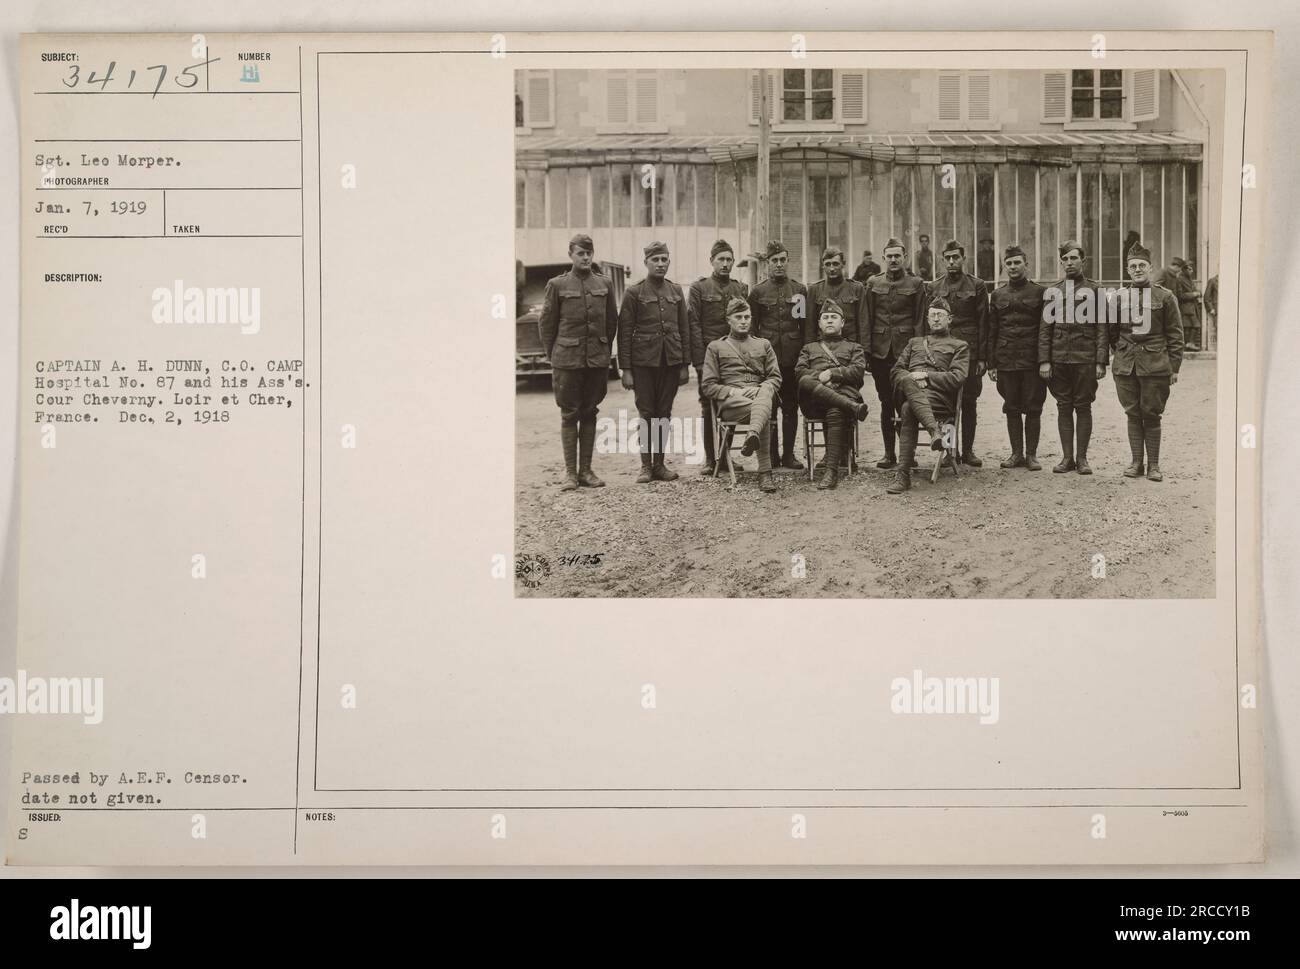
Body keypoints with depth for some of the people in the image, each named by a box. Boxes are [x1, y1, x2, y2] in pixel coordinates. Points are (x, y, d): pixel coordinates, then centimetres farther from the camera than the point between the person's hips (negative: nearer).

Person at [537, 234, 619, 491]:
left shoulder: (604, 284, 7)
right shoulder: (557, 285, 0)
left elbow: (612, 322, 13)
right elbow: (546, 324, 4)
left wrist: (604, 351, 9)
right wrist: (553, 356, 3)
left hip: (597, 361, 3)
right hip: (567, 361, -2)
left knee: (589, 414, 7)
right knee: (569, 415, 1)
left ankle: (586, 470, 14)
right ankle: (570, 472, 5)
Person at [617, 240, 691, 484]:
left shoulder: (676, 291, 9)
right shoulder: (634, 292, -2)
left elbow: (684, 329, 11)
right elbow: (625, 333, -3)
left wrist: (685, 365, 5)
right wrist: (626, 370, -7)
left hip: (671, 362, 3)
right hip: (644, 362, -3)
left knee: (664, 413, 6)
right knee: (646, 413, 0)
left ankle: (659, 464, 14)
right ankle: (646, 466, 7)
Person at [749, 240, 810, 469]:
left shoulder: (800, 290, 8)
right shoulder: (758, 292, 4)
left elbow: (806, 324, 9)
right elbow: (752, 327, 6)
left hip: (792, 356, 1)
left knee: (791, 407, 4)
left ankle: (789, 454, 10)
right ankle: (771, 455, 6)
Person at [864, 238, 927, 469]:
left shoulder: (916, 284, 5)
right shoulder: (873, 283, 10)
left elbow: (920, 320, 2)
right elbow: (867, 319, 8)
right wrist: (866, 351, 0)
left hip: (905, 351, -2)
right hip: (880, 352, 2)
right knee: (886, 403, 5)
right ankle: (889, 453, 10)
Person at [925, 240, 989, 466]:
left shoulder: (977, 286, 4)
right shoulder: (934, 288, 11)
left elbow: (983, 323, 1)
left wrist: (981, 357, -5)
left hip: (969, 352, -2)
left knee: (969, 402, 2)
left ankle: (968, 450, 9)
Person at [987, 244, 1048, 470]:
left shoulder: (1039, 292, 3)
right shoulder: (998, 295, 11)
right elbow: (991, 331, 11)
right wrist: (991, 364, 5)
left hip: (1032, 360, -3)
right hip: (1006, 361, 3)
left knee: (1033, 408, 0)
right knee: (1012, 409, 6)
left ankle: (1031, 454, 6)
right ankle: (1017, 453, 13)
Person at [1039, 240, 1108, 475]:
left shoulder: (1095, 290, 3)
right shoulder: (1052, 291, 9)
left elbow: (1102, 329, 0)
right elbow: (1044, 329, 7)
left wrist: (1101, 362, -7)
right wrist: (1044, 360, -1)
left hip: (1085, 359, -2)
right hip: (1059, 359, 2)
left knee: (1083, 408, 3)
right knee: (1064, 408, 6)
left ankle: (1082, 458, 9)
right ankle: (1067, 457, 12)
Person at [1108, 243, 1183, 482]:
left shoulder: (1165, 297, 2)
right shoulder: (1119, 297, 8)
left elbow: (1175, 335, 2)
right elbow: (1111, 332, 18)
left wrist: (1174, 368, -2)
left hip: (1155, 366, -2)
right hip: (1125, 366, 2)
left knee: (1151, 415, 1)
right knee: (1133, 414, 6)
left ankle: (1153, 465, 10)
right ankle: (1136, 462, 14)